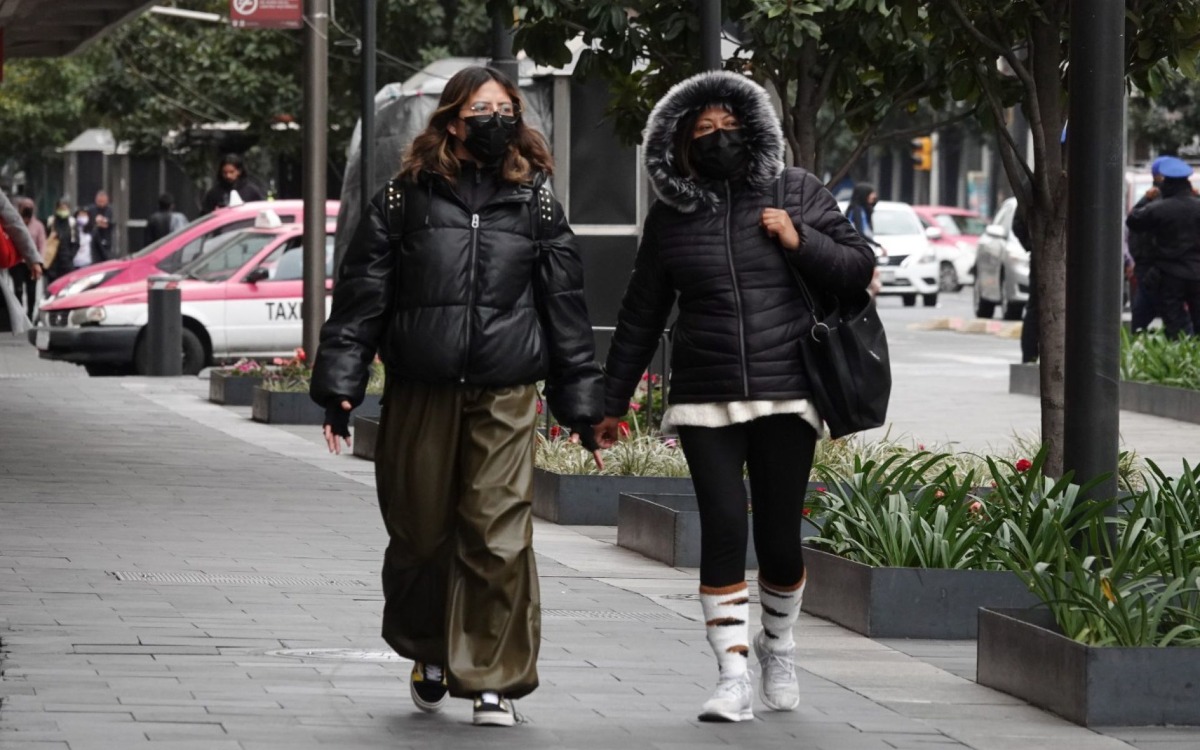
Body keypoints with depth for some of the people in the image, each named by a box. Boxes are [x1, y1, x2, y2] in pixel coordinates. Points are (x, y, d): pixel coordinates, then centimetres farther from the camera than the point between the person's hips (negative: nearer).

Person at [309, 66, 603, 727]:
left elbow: (564, 307, 12)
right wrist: (339, 387, -2)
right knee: (420, 533, 7)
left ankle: (495, 678, 2)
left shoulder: (534, 202, 10)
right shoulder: (405, 199, 4)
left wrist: (580, 401, 11)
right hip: (419, 394, 0)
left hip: (505, 397, 0)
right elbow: (360, 296, 4)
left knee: (499, 539, -8)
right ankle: (428, 650, 32)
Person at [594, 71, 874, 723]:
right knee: (723, 529, -11)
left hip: (786, 396, 0)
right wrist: (613, 403, 13)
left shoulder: (795, 195, 5)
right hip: (705, 401, 0)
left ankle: (779, 647, 30)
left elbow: (859, 267, 8)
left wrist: (802, 242, -10)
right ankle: (733, 679, -8)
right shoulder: (670, 219, 8)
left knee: (780, 538, 1)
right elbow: (640, 318, 13)